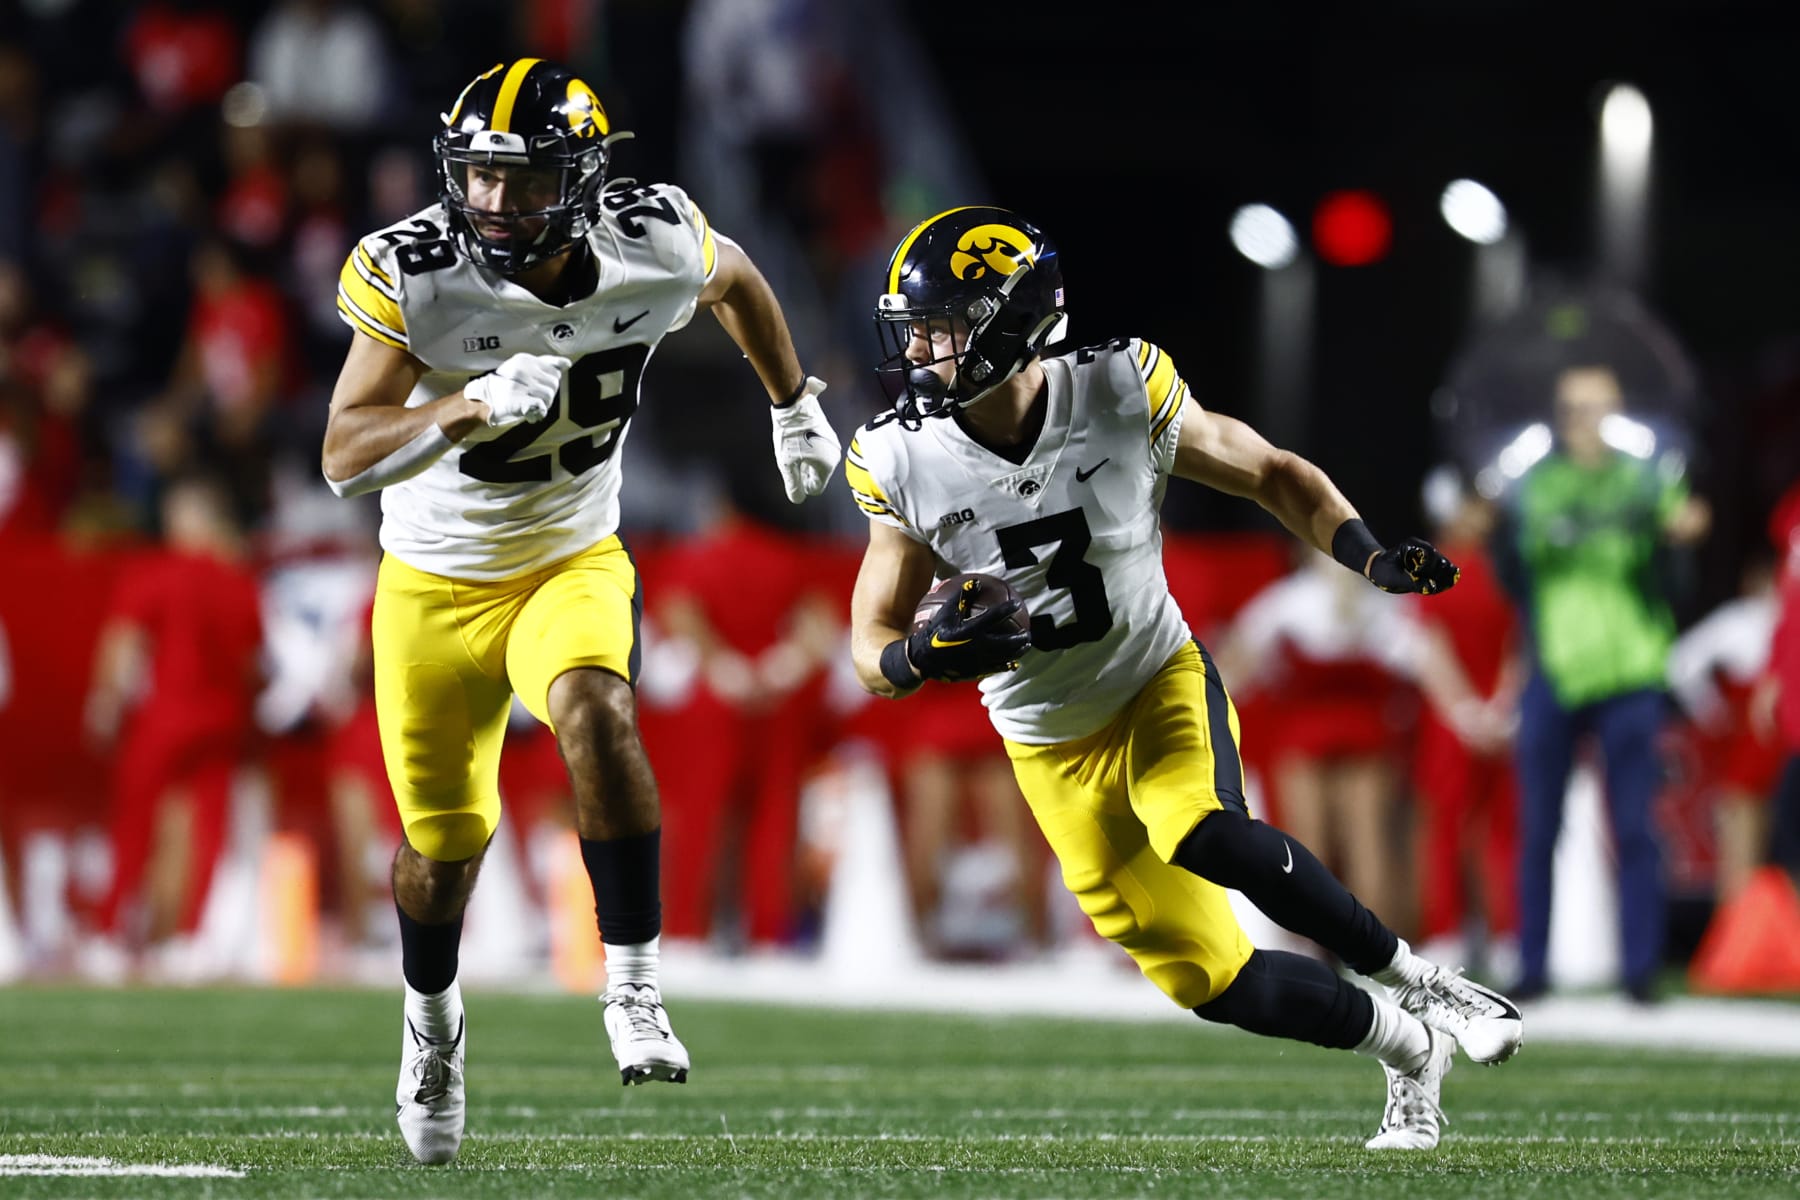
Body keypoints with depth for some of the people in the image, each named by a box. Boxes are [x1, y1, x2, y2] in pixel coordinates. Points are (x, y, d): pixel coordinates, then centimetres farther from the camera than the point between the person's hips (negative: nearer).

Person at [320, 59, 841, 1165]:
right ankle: (432, 1017, 40)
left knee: (595, 711, -32)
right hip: (436, 581, 0)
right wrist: (470, 408, -43)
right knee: (446, 836, 9)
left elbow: (735, 278, 9)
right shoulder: (412, 275, -23)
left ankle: (634, 985, -23)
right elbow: (345, 461, -28)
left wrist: (796, 406, 21)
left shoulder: (656, 249, -17)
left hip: (574, 563, 0)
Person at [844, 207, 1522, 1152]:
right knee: (1211, 982, -2)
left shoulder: (1121, 397, -18)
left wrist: (1370, 558, -21)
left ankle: (1416, 978, -16)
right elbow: (872, 651, -9)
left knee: (1204, 837, -35)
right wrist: (925, 655, -34)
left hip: (1160, 683, -2)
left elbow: (1273, 475, -3)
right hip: (1053, 747, 2)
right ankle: (1408, 1051, 22)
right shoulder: (905, 463, -14)